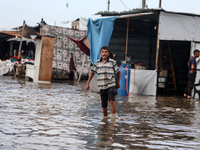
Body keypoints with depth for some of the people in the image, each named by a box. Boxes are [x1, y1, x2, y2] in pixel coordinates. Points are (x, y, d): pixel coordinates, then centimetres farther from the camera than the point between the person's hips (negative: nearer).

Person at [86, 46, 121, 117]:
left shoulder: (112, 62, -1)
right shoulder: (97, 63, 6)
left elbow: (118, 72, 9)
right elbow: (92, 72, 13)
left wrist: (117, 83, 10)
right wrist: (88, 83, 10)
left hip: (111, 85, -3)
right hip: (102, 86, 3)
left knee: (111, 100, -23)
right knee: (104, 105, 8)